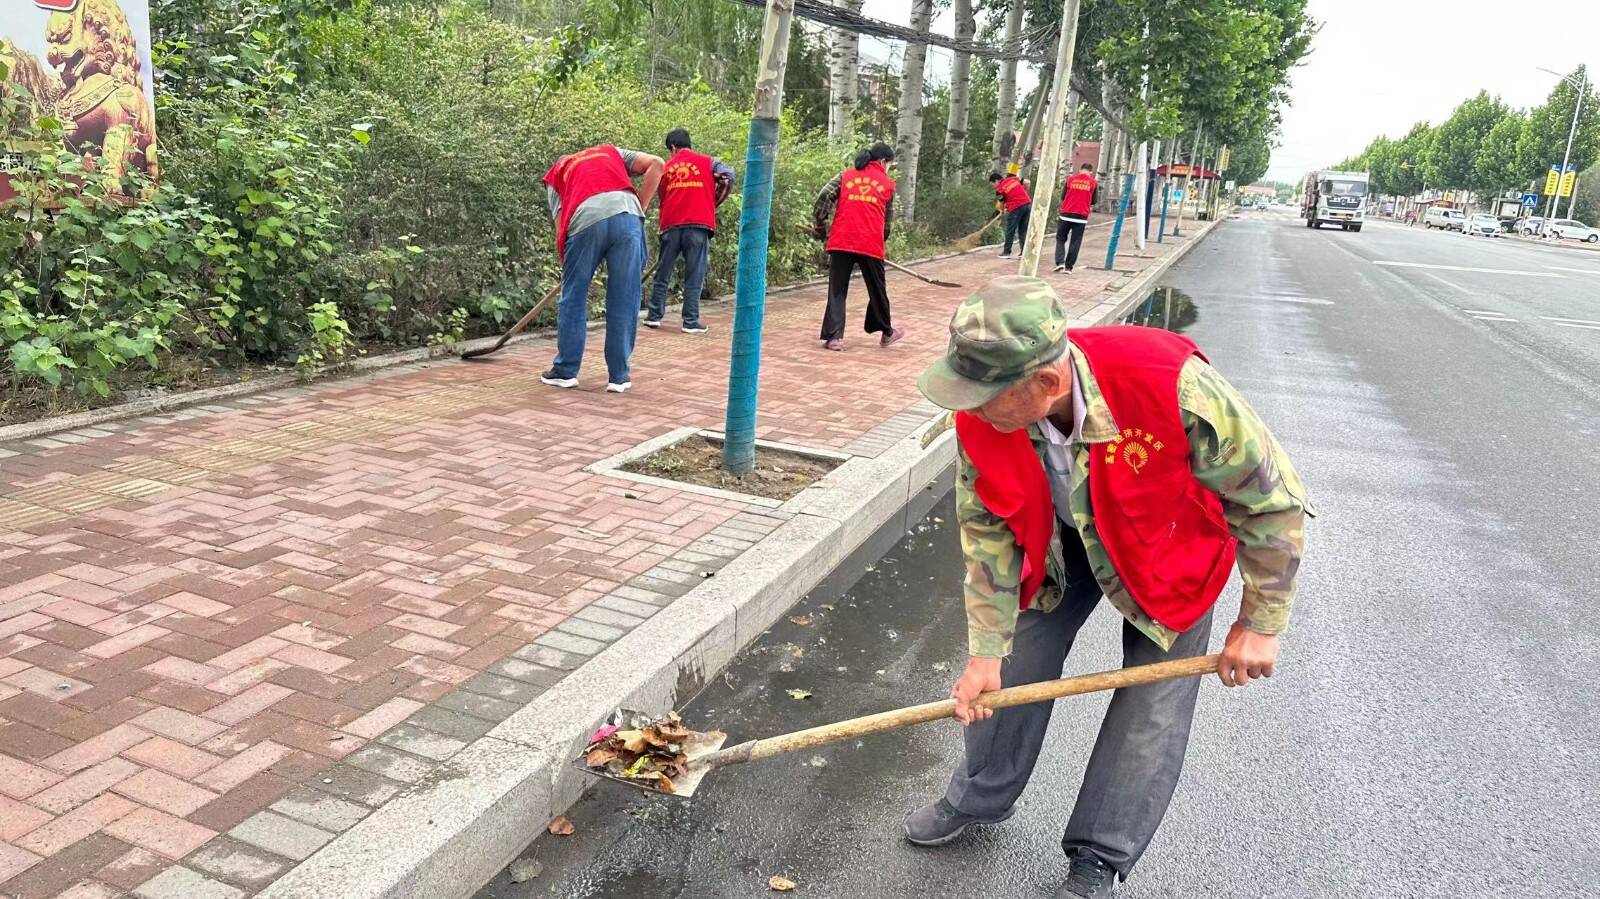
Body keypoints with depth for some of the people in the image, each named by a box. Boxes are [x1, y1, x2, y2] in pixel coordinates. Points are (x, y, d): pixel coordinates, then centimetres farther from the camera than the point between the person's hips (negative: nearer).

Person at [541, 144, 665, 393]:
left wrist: (565, 261, 23)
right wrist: (640, 208, 18)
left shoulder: (555, 173, 30)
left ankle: (565, 371, 22)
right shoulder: (611, 151, 35)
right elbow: (656, 164, 18)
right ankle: (619, 376, 13)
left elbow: (560, 222, 16)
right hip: (626, 212, 1)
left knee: (573, 298, 14)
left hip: (585, 220, -1)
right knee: (624, 300, 8)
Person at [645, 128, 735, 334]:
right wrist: (713, 203, 7)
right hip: (698, 225, -2)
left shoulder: (666, 168, 18)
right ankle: (691, 322, -1)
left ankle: (653, 316, 15)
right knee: (694, 278, 0)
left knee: (663, 274, 12)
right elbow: (728, 177, -6)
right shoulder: (707, 162, 10)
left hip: (670, 226, 2)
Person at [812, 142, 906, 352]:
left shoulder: (845, 175, 12)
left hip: (840, 242, 1)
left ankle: (833, 336, -3)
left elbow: (824, 197, 0)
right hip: (871, 245, 0)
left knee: (837, 291, 5)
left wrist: (820, 226, 10)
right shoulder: (888, 183, 12)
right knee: (877, 290, 16)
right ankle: (886, 332, 32)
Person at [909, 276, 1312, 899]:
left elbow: (1273, 497, -25)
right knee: (1012, 665, 5)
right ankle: (978, 800, 32)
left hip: (1169, 549, -3)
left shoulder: (1172, 386, -42)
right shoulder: (979, 417, -29)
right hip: (1059, 542, 3)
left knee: (1154, 702, -3)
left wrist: (1259, 622, -16)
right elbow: (987, 534, -12)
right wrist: (985, 652, -10)